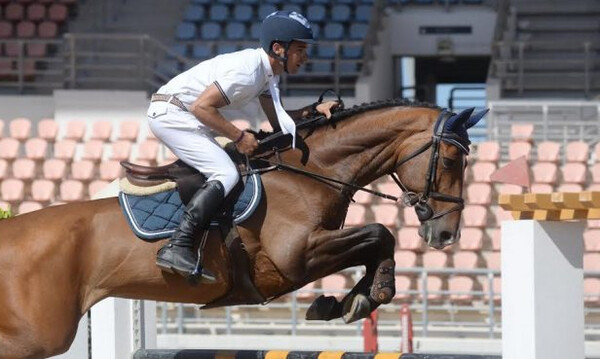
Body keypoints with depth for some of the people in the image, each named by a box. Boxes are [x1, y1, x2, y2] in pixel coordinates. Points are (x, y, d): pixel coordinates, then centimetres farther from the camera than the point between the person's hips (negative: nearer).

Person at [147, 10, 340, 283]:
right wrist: (239, 137, -18)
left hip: (184, 116, 11)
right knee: (226, 174, -20)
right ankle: (177, 248, -31)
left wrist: (314, 110, 1)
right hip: (171, 113, -11)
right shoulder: (247, 70, -22)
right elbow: (201, 107, -24)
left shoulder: (268, 73, 9)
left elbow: (278, 121, 15)